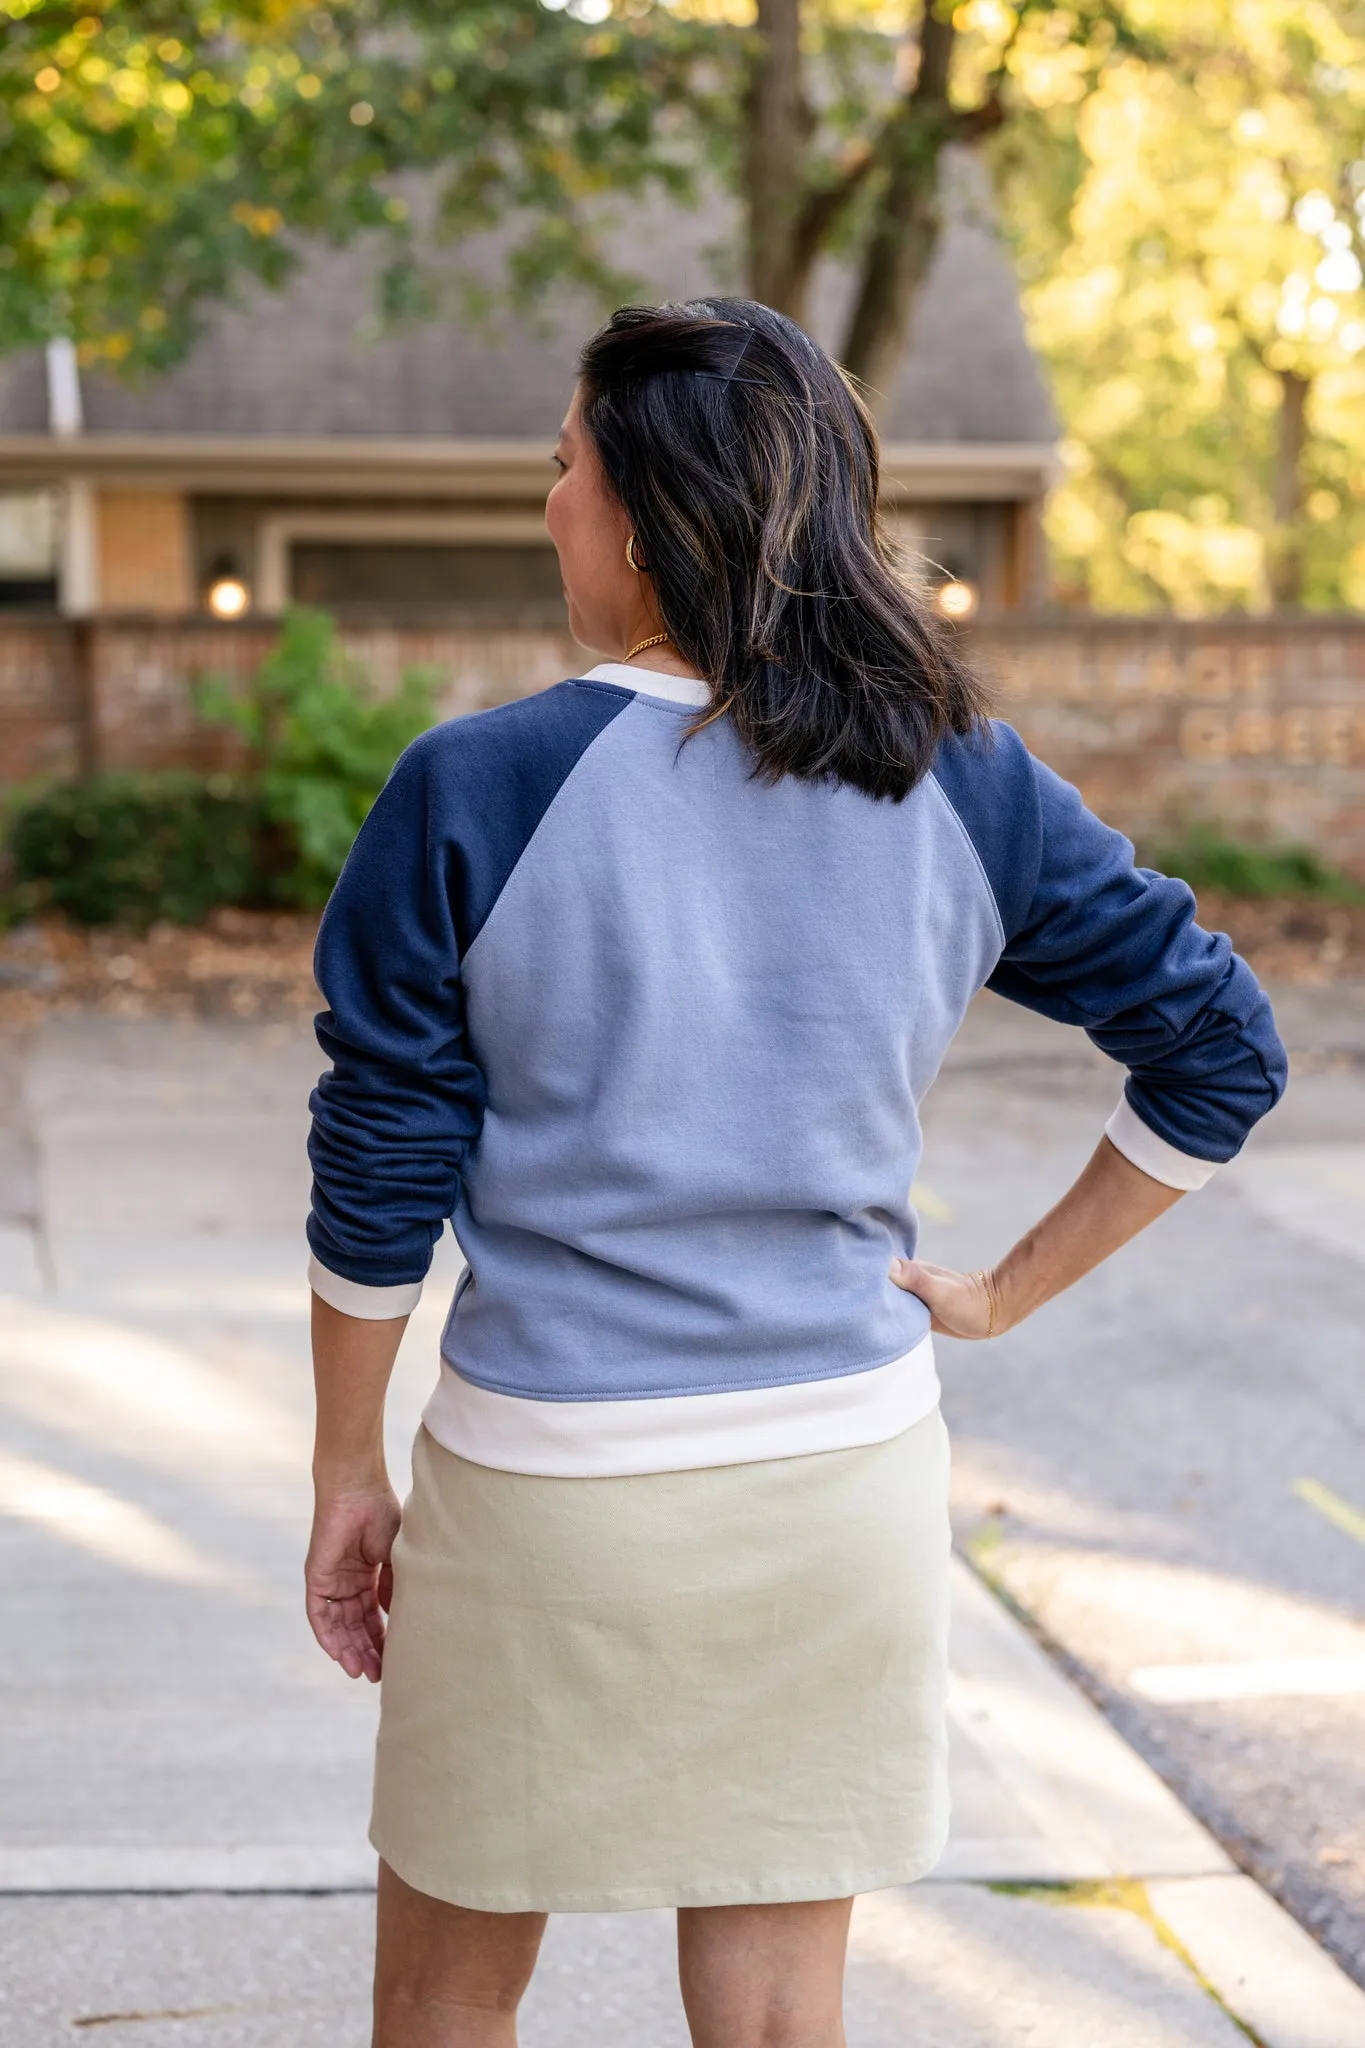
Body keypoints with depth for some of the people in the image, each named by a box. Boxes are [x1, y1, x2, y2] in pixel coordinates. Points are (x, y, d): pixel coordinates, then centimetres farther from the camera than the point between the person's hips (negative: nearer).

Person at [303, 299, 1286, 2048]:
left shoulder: (475, 790, -13)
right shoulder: (962, 787, -3)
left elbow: (378, 1186, -9)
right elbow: (1220, 1049, 2)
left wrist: (347, 1472, 4)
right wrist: (1004, 1295, 7)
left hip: (553, 1488, -3)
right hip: (849, 1477, 3)